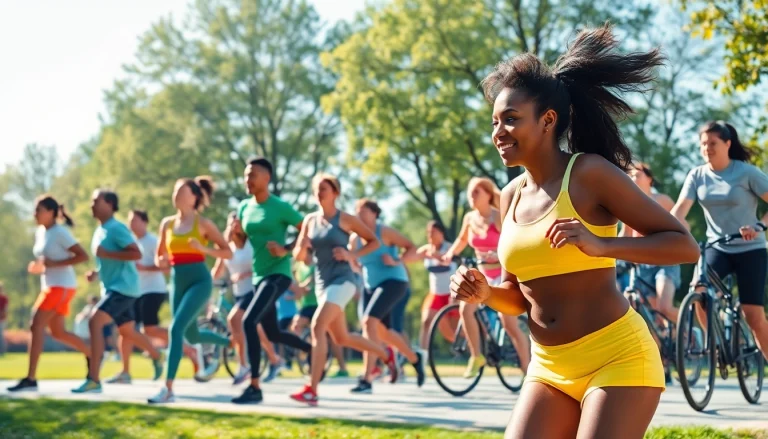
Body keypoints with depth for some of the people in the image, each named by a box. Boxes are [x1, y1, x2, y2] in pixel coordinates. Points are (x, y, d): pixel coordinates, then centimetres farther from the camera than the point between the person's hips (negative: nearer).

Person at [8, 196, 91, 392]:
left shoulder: (60, 232, -13)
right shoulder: (40, 232, 12)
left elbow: (83, 256, -18)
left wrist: (54, 264, -24)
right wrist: (36, 267, 2)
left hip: (62, 286, -9)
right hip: (50, 286, 9)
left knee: (36, 326, -16)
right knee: (58, 332, 15)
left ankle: (30, 379, -17)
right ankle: (92, 355, 32)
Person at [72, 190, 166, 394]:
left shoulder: (116, 228, -15)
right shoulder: (100, 230, 14)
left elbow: (136, 254, -24)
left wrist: (106, 253, -27)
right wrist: (96, 273, 9)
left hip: (123, 287, -10)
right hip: (112, 287, 10)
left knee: (94, 322, -22)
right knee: (127, 331, 21)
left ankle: (93, 380, -23)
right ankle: (157, 356, 44)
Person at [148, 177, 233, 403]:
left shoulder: (203, 223, -5)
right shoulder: (167, 223, 8)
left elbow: (228, 252, -5)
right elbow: (158, 255, 18)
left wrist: (204, 249, -21)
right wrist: (161, 261, -6)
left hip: (199, 281, -6)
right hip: (177, 282, 6)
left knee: (176, 328, -20)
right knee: (191, 335, 16)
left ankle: (168, 389, -17)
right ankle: (230, 343, 49)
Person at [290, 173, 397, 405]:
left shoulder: (346, 219, -5)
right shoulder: (310, 220, 9)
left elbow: (374, 241, 2)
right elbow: (298, 256, 11)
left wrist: (353, 255, -13)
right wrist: (302, 247, -12)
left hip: (342, 280, -7)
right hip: (321, 283, 7)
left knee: (317, 327, -23)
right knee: (341, 338, 15)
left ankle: (311, 390, -24)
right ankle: (385, 354, 40)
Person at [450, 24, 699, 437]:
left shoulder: (589, 173, -11)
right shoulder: (511, 196, 8)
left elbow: (685, 246, -11)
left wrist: (600, 245, -24)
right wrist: (484, 293, -4)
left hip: (616, 359, -6)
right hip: (548, 368, 7)